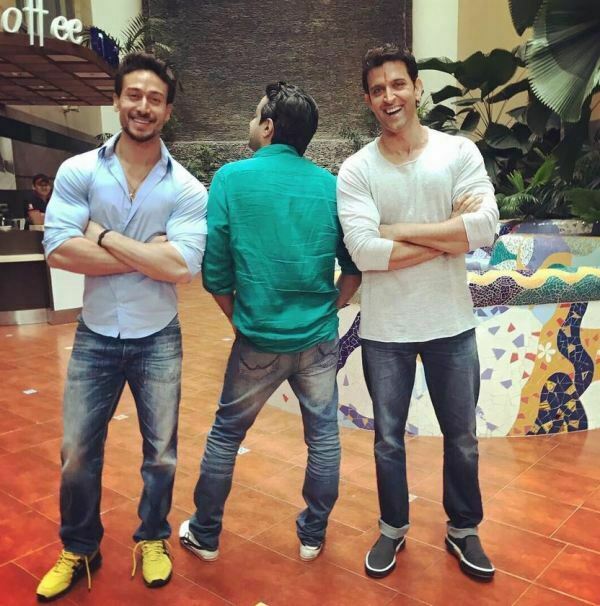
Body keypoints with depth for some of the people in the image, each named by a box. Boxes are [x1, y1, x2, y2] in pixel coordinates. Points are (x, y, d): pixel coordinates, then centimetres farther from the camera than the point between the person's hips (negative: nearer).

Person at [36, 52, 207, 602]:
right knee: (77, 453, 13)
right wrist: (147, 255, -19)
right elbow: (58, 250, -16)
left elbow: (181, 267, -20)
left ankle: (152, 540, 39)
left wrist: (103, 236, -17)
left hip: (158, 341, 0)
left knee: (161, 453, 14)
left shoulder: (187, 189, -8)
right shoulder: (77, 171, -5)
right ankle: (79, 549, 37)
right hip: (95, 337, 1)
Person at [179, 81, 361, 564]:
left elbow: (215, 270, -7)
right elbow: (355, 268, 1)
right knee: (324, 436, 18)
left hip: (258, 339, -1)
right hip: (319, 339, 2)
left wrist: (240, 319, 8)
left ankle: (205, 535, 34)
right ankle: (313, 536, 33)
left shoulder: (232, 177, -6)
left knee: (226, 434, 18)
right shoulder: (331, 186, 1)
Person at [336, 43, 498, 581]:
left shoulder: (460, 152, -4)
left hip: (452, 324, 1)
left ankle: (463, 530, 42)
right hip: (385, 330, 0)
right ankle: (393, 529, 41)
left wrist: (399, 231, -17)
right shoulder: (355, 170, -7)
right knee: (389, 440, 17)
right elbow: (365, 252, -20)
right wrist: (448, 237, -16)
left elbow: (486, 229, -18)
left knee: (462, 439, 17)